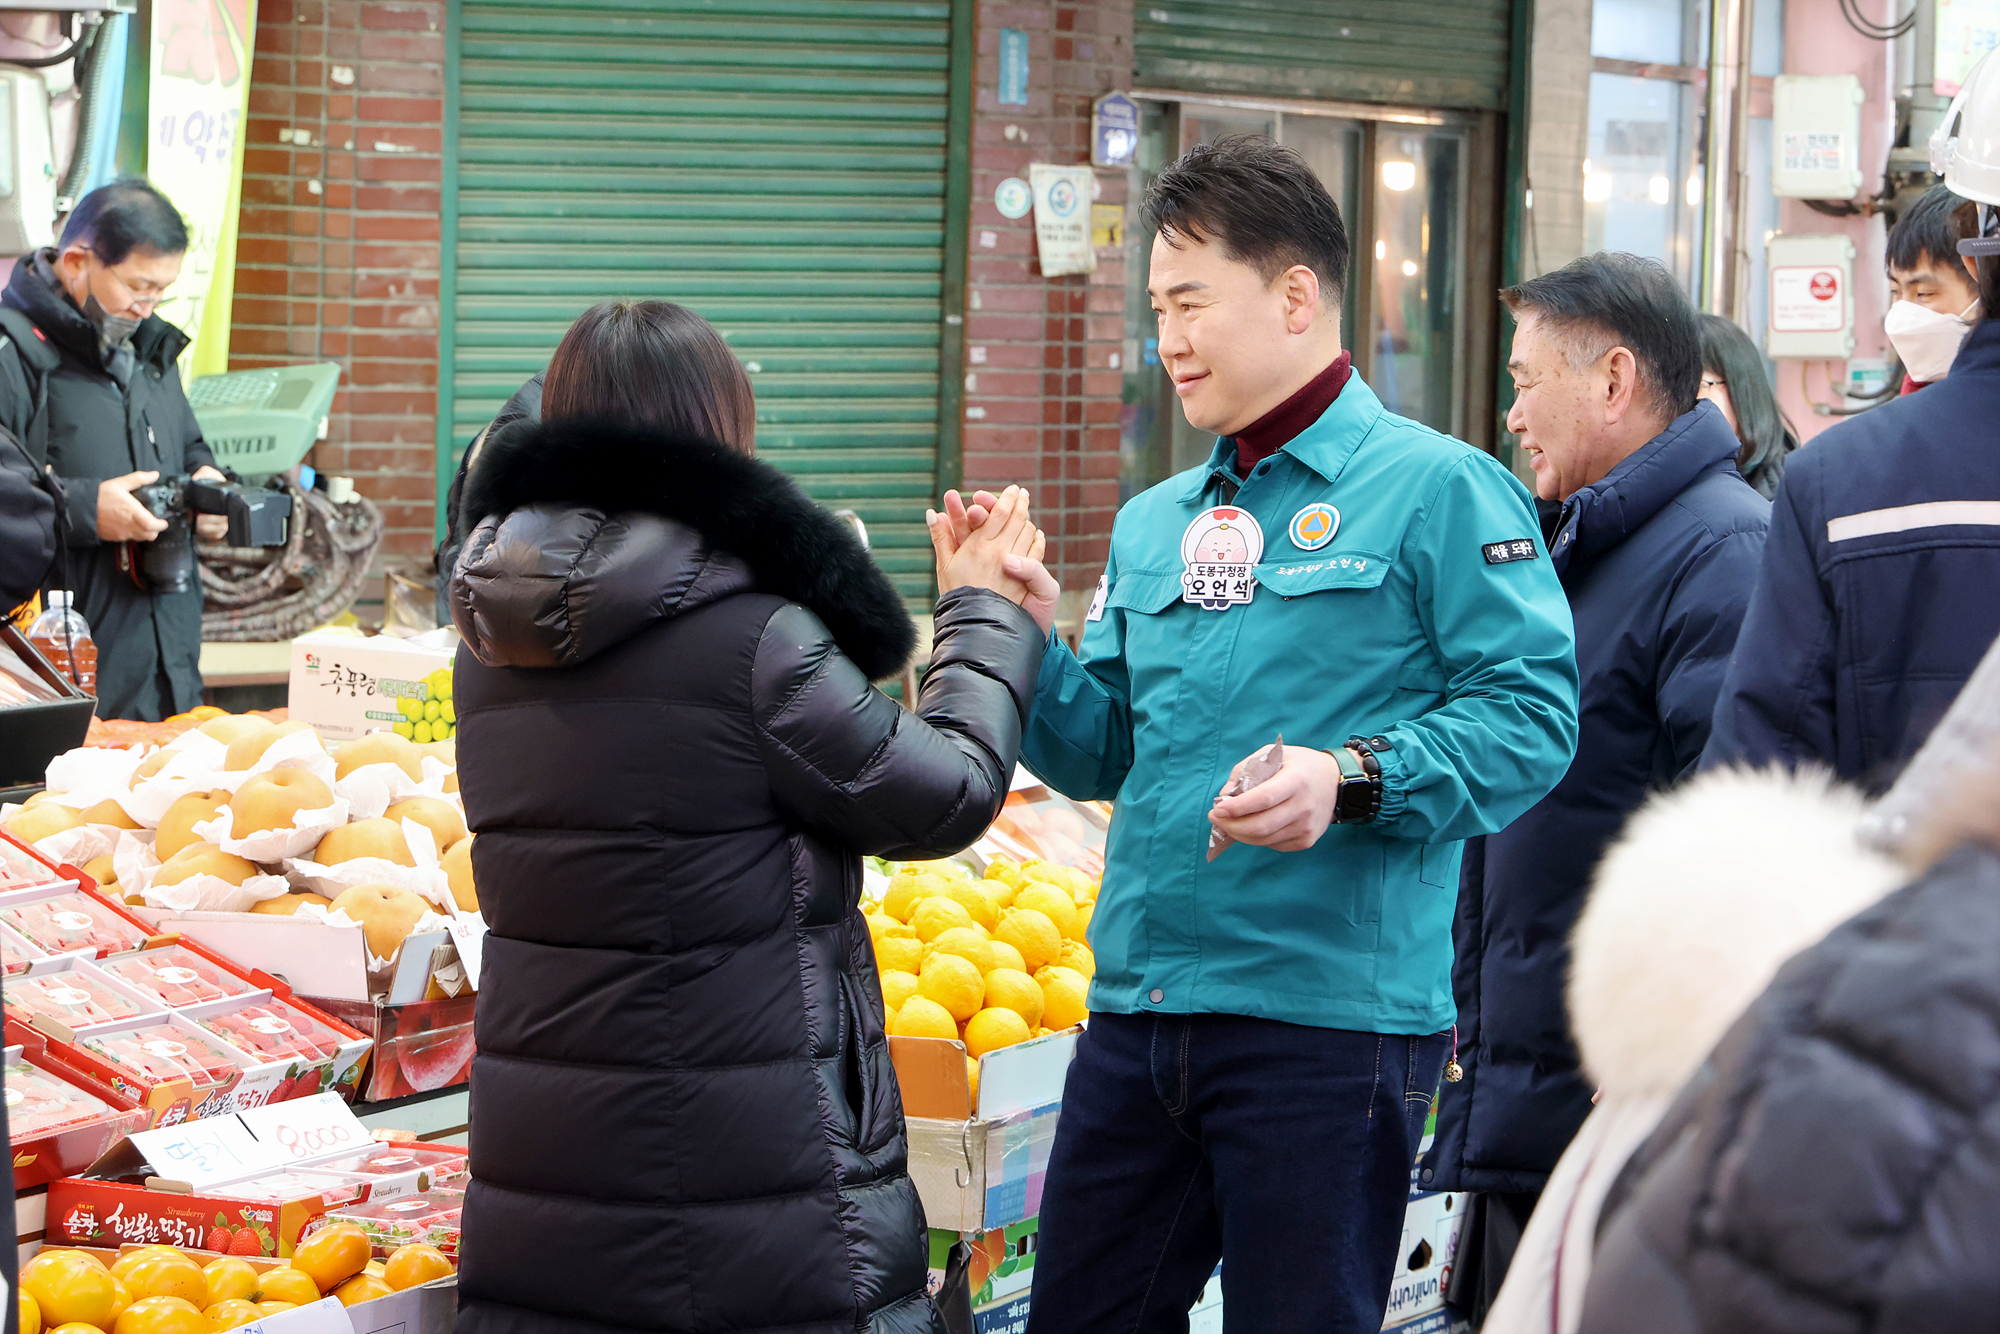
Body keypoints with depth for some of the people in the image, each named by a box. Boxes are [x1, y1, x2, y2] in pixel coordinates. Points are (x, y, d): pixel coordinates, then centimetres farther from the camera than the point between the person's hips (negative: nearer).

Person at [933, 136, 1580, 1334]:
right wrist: (1024, 639, 1)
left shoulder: (1438, 490, -5)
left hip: (1330, 1017, -7)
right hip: (1136, 1009, 7)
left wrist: (1352, 779, -24)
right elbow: (1105, 753, 17)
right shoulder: (1154, 524, 18)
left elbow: (1532, 716, -13)